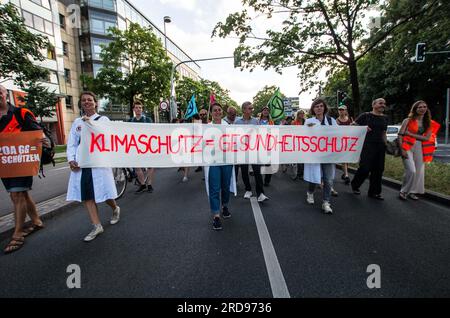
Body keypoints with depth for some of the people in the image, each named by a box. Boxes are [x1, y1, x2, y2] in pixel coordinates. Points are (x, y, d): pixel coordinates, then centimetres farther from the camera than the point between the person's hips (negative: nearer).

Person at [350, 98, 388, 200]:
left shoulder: (385, 118, 15)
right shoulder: (365, 115, -2)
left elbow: (383, 133, 21)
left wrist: (386, 143, 10)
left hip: (380, 146, 6)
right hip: (368, 145, -6)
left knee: (378, 169, 6)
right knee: (365, 168, -10)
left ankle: (374, 192, 18)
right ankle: (354, 185, 16)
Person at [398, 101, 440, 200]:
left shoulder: (429, 123, 10)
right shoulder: (408, 120, -3)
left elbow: (427, 138, -1)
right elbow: (400, 135, -9)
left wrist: (410, 134, -12)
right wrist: (402, 149, -17)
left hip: (419, 148, 5)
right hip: (408, 147, -5)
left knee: (419, 171, 6)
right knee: (411, 171, -16)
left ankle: (412, 192, 21)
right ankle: (404, 191, 1)